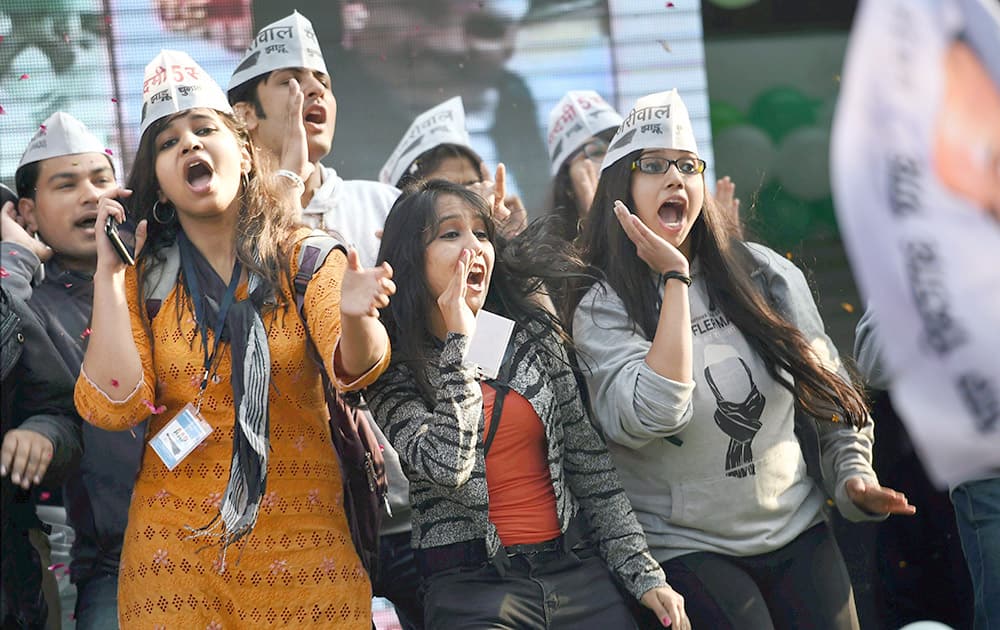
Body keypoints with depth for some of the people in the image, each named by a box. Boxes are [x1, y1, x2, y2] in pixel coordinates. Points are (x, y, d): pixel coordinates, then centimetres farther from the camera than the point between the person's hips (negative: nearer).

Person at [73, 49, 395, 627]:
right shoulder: (145, 278, 4)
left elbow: (354, 367, -17)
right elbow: (114, 407, -9)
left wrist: (354, 317, -39)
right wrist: (109, 272, -10)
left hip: (303, 545, -1)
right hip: (178, 546, 1)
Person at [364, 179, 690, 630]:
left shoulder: (534, 334, 8)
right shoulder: (394, 370, -3)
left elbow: (588, 462, 9)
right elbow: (448, 465, -19)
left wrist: (644, 573, 4)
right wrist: (459, 341, -14)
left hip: (576, 572, 4)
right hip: (470, 586, -4)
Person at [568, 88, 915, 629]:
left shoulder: (764, 274, 1)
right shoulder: (603, 306, -9)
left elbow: (828, 383, 13)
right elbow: (653, 417, -26)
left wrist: (852, 475, 0)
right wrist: (675, 279, -21)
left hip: (798, 533, 4)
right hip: (687, 549, -4)